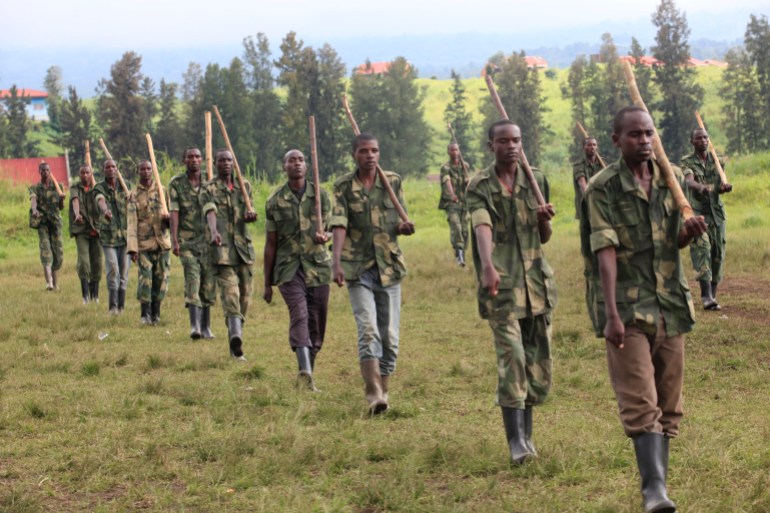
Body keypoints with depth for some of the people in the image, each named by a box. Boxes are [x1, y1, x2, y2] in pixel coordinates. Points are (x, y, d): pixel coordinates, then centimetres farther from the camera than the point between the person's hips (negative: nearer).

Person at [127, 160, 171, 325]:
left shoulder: (161, 190, 9)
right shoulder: (134, 196, 2)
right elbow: (132, 223, -5)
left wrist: (168, 217, -15)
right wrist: (132, 248, -14)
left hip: (162, 241, 3)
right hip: (144, 243, -3)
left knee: (161, 278, 5)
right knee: (145, 277, -11)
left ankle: (156, 312, 16)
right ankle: (145, 313, -5)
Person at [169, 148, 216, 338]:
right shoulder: (176, 183, 1)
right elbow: (174, 212, -6)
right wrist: (174, 240, -15)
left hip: (208, 240, 3)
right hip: (187, 240, -2)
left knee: (208, 284, 5)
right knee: (192, 280, -15)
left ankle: (206, 327, 16)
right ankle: (195, 325, -21)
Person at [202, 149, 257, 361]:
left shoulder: (244, 186, 18)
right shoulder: (209, 189, 3)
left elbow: (248, 213, 9)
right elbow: (210, 212, -15)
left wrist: (250, 215, -16)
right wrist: (213, 231, -36)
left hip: (243, 246, 5)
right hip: (222, 247, -5)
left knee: (244, 294, 7)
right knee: (230, 291, -19)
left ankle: (235, 341, 20)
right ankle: (235, 335, -34)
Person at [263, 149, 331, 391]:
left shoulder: (320, 195, 7)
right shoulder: (275, 201, 3)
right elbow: (270, 245, 7)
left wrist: (324, 236, -21)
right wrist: (267, 284, 7)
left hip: (317, 265, 2)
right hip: (289, 267, -2)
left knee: (316, 324, 4)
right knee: (299, 315, -21)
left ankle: (307, 373, 19)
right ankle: (305, 372, -33)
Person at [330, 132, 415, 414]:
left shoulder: (393, 182, 6)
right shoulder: (343, 186, -1)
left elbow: (401, 222, 11)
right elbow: (339, 225, -11)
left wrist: (403, 227, -14)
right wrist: (336, 262, -24)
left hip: (389, 266, 3)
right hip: (358, 267, -3)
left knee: (389, 335, 4)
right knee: (368, 330, -16)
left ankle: (383, 390, 18)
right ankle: (374, 394, -19)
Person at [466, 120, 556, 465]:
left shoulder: (537, 181, 11)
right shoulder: (480, 186, -2)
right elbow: (483, 228, -22)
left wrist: (544, 220, -6)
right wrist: (488, 266, -40)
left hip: (537, 281, 5)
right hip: (501, 285, -5)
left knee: (537, 359, 8)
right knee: (511, 356, -15)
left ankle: (526, 432, 23)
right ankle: (516, 440, -15)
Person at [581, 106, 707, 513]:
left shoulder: (671, 179, 7)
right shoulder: (602, 188, -9)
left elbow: (674, 241, 10)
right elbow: (605, 252, -16)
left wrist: (690, 230, -15)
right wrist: (612, 314, -23)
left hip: (670, 303, 5)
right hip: (627, 307, -5)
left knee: (668, 401, 10)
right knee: (640, 402, -11)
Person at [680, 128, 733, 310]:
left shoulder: (717, 161, 12)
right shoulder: (687, 162, 0)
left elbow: (720, 187, 4)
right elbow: (689, 180, -21)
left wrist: (725, 187, -22)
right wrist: (701, 187, -44)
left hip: (716, 212, 4)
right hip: (697, 212, -4)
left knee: (718, 254, 5)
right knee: (702, 251, -17)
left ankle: (712, 295, 15)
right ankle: (706, 297, -27)